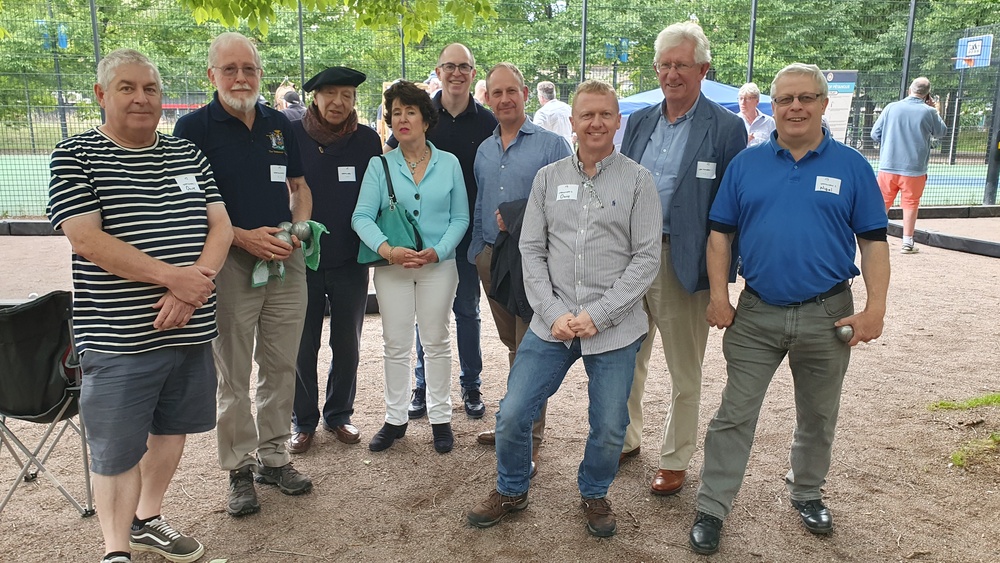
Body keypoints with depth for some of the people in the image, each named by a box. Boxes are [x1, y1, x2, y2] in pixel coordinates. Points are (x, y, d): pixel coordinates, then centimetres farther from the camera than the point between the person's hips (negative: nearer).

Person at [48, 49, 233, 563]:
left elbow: (220, 226, 3)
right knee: (117, 450, 4)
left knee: (171, 429, 17)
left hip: (191, 328, 5)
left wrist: (192, 291, -14)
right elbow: (88, 241, -14)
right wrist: (174, 276, -19)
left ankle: (148, 520, 37)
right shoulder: (75, 157, -3)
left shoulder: (188, 154, 10)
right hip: (119, 338, -5)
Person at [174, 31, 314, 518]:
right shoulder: (194, 127, -4)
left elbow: (299, 187, 17)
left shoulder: (279, 124, 10)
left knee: (282, 367, 11)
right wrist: (243, 237, -17)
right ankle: (240, 468, 18)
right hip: (229, 263, -4)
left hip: (287, 261, 4)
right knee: (233, 374, 5)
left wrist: (299, 229, -2)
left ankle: (274, 456, 25)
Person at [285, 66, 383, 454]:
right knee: (303, 346, 8)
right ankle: (303, 421, 24)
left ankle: (339, 415, 30)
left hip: (351, 261, 2)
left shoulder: (368, 140, 0)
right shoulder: (292, 135, -4)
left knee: (347, 345, 12)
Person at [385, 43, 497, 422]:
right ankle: (423, 387, 21)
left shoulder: (486, 121, 2)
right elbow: (386, 159, 8)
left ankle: (471, 386, 23)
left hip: (469, 229, 0)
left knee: (467, 309, 10)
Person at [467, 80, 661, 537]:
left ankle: (594, 494, 38)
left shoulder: (637, 181, -1)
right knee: (512, 415, 3)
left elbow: (646, 258, -6)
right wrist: (553, 313, -7)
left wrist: (598, 315, -13)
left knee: (609, 428, 9)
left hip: (615, 328, -1)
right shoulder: (548, 178, 6)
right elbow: (532, 250, 5)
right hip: (551, 324, 2)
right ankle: (511, 491, 30)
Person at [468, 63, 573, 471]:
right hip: (492, 257, 6)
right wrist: (477, 253, 12)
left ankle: (530, 437, 7)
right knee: (512, 346, 16)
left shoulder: (551, 145, -4)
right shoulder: (483, 151, 15)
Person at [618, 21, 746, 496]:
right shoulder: (639, 122, 9)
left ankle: (675, 460, 28)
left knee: (684, 373, 11)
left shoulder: (726, 127, -7)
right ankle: (626, 440, 38)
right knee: (626, 361, 17)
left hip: (683, 264, -5)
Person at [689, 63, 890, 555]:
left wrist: (875, 308, -8)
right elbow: (720, 233, 3)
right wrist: (719, 296, -5)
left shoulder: (851, 165, 0)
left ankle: (807, 493, 40)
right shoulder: (747, 163, 2)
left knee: (818, 417, 17)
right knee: (734, 416, 3)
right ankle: (711, 509, 14)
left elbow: (873, 241, 0)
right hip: (756, 314, 0)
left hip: (827, 315, 1)